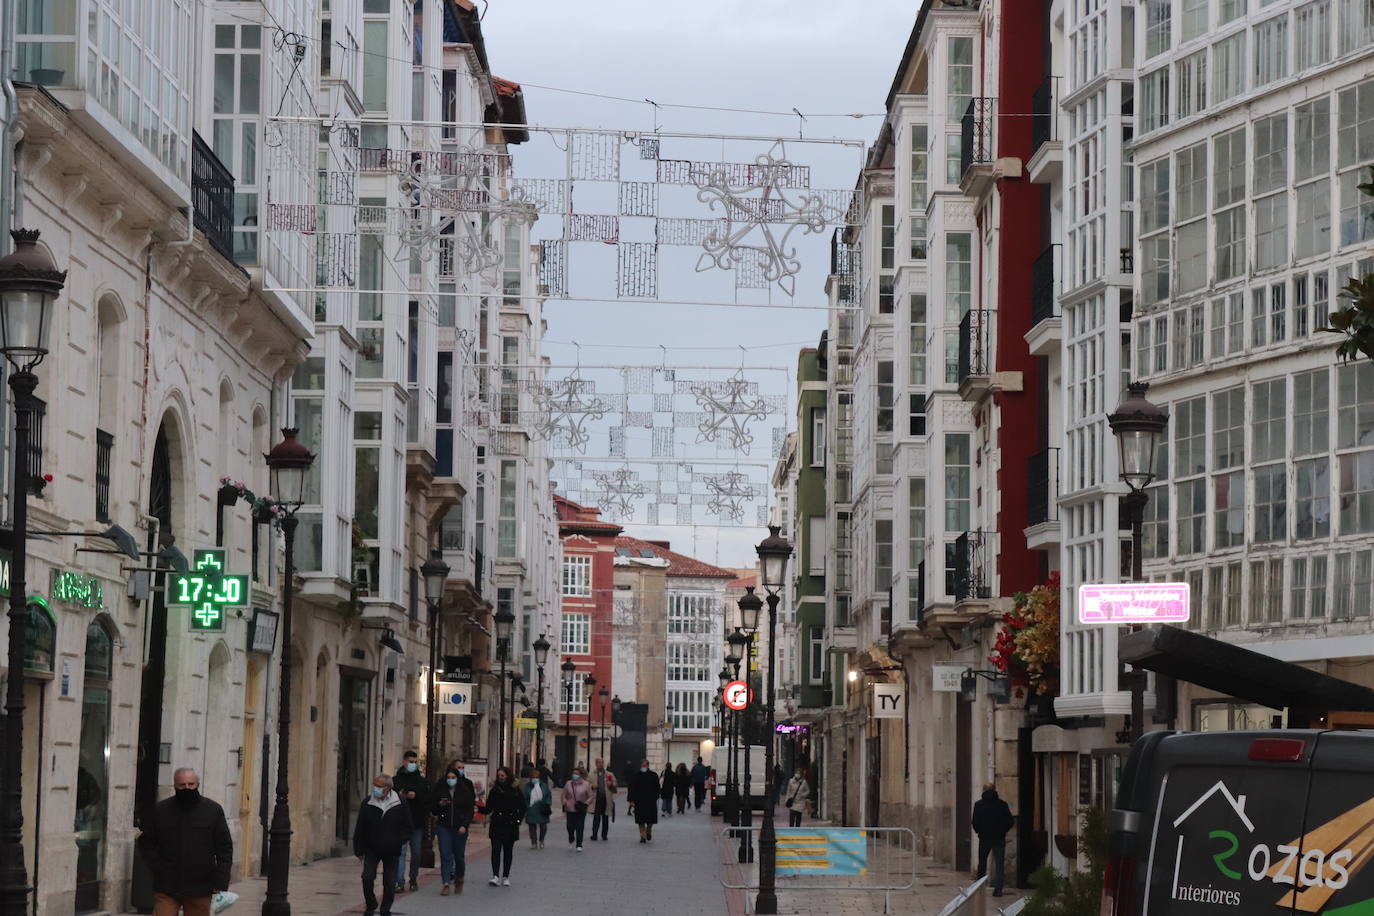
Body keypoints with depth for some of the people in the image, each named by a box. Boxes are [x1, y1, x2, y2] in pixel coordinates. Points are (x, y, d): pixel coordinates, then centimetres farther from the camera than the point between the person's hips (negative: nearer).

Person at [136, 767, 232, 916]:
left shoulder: (213, 810, 3)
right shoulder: (160, 810, 4)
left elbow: (224, 848, 3)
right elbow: (146, 843, 11)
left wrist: (221, 883, -5)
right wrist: (158, 867, -5)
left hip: (200, 892, 0)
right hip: (166, 890, 0)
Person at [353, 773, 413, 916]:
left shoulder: (400, 804, -5)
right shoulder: (367, 803, -3)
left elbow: (409, 827, 3)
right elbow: (360, 828, 3)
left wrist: (399, 840, -13)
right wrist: (359, 849, 3)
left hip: (392, 851, 0)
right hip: (372, 849, 0)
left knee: (390, 883, 2)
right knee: (367, 877, -11)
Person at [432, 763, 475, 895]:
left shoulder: (465, 790, -1)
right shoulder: (440, 789, 4)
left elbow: (470, 809, 0)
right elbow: (433, 809, 10)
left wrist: (464, 825, -11)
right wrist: (440, 805, -12)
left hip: (460, 827, -1)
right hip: (444, 826, 1)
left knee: (459, 855, 5)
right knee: (445, 855, -7)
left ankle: (459, 880, 28)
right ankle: (446, 883, -9)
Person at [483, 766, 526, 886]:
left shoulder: (516, 791, 2)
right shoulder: (495, 790, 4)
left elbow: (522, 809, 7)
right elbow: (489, 808, 2)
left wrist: (517, 820, -3)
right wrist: (481, 808, -17)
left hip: (510, 826, 0)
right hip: (497, 825, 0)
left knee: (508, 851, 7)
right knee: (496, 849, -12)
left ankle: (505, 877, 16)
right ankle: (495, 876, -17)